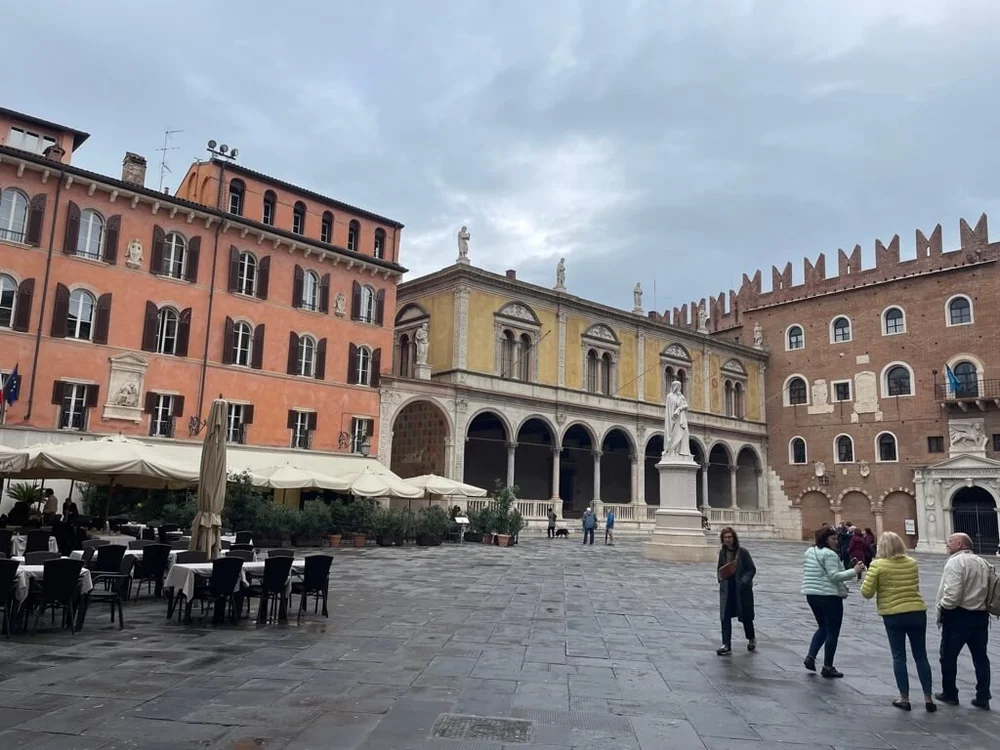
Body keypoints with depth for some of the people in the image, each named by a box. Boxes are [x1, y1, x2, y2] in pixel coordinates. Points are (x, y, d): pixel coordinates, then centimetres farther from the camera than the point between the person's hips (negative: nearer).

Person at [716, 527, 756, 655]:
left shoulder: (742, 552, -11)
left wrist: (744, 581, -21)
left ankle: (751, 638, 38)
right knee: (725, 617, -3)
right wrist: (721, 577, -5)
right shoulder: (722, 552, 4)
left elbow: (752, 569, -8)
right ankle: (726, 645, 1)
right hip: (726, 589, 4)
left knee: (745, 616, 11)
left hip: (742, 589, -4)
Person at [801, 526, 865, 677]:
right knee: (832, 632, 3)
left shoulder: (809, 552, 13)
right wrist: (854, 571, -20)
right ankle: (827, 667, 6)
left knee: (822, 628, 21)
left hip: (811, 595, 8)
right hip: (829, 596, -8)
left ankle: (810, 657, 9)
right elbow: (834, 576, -21)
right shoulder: (830, 554, -14)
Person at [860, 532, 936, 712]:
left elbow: (866, 593, -10)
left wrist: (869, 575, 6)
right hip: (917, 612, 3)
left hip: (893, 615, -3)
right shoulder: (912, 563, 5)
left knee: (899, 657, 8)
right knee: (921, 657, 13)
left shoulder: (878, 565, -10)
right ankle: (928, 698, 16)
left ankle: (904, 698, 11)